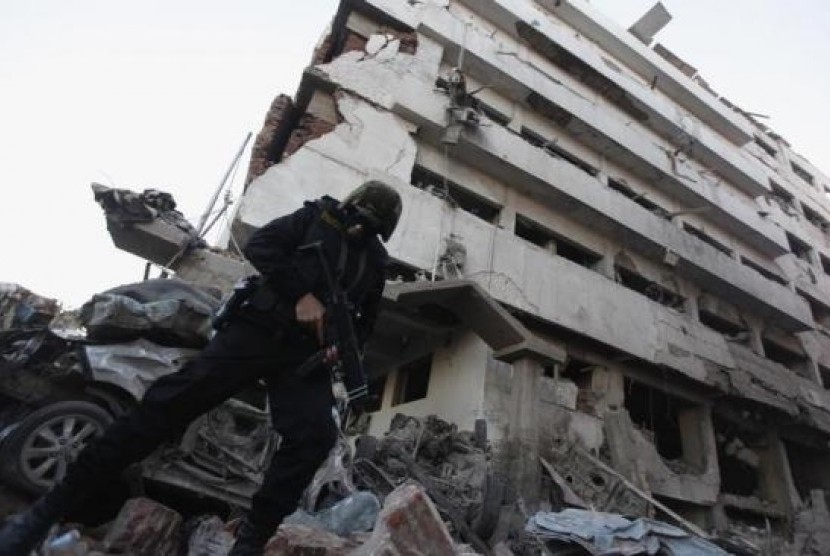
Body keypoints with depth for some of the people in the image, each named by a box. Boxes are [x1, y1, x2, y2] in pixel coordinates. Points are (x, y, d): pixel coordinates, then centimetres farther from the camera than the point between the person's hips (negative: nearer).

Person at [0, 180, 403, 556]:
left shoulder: (376, 261, 20)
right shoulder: (319, 215, 12)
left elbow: (366, 318, 22)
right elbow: (259, 245, 0)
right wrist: (301, 293, -13)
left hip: (306, 350, 3)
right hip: (256, 328, -2)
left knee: (314, 435, -19)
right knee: (171, 402, -12)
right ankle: (53, 506, -1)